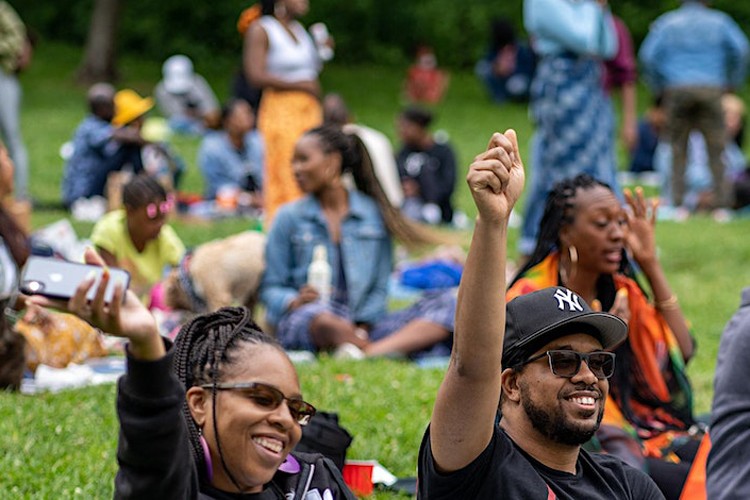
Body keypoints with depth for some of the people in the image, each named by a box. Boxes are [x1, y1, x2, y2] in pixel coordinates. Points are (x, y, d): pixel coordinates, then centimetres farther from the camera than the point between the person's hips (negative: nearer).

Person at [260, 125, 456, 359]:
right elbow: (271, 289, 7)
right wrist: (296, 302, -16)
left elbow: (379, 287, 8)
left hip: (364, 325, 3)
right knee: (319, 317, -42)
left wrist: (362, 329, -10)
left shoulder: (374, 213, 11)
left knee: (447, 302, -21)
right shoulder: (289, 217, 10)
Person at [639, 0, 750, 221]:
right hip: (711, 90, 0)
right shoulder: (718, 21, 11)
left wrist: (658, 86, 10)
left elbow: (648, 55, 0)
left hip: (677, 89, 0)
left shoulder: (666, 22, 11)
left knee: (678, 151, 4)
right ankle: (721, 205, -4)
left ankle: (678, 204, -4)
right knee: (716, 149, 2)